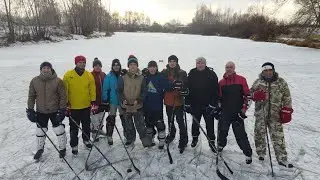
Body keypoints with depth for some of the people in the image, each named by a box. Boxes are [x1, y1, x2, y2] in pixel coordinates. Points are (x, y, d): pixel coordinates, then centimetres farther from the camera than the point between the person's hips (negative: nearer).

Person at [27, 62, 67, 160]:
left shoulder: (58, 81, -12)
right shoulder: (34, 81, -4)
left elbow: (63, 96, -9)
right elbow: (31, 96, 4)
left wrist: (62, 110, -11)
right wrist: (30, 110, 1)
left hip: (55, 111, -3)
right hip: (41, 112, 3)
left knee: (59, 130, 3)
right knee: (40, 131, 13)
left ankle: (62, 148, 24)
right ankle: (40, 149, 36)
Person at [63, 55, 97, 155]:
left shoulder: (89, 75, -1)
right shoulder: (68, 75, -7)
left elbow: (92, 90, 2)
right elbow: (65, 91, -4)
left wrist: (93, 102, -2)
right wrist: (66, 104, -5)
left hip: (86, 106, 2)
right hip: (73, 107, -2)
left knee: (86, 125, 18)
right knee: (74, 128, 9)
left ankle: (86, 140, 39)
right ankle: (74, 145, 24)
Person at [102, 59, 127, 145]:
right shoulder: (108, 76, -5)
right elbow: (105, 89, -3)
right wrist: (105, 100, -7)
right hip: (112, 101, -2)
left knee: (124, 118, 12)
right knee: (111, 119, 5)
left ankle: (126, 133, 29)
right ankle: (109, 136, 18)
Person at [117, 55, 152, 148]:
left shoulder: (141, 78, 0)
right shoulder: (123, 78, 0)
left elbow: (144, 91, -1)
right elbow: (119, 91, 0)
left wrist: (138, 100, -16)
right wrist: (123, 100, -16)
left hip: (138, 106, -1)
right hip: (126, 106, 2)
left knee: (140, 125, -1)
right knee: (128, 125, 14)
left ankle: (146, 141, 11)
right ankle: (130, 140, 31)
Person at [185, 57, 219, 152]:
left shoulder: (211, 74, -7)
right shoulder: (192, 74, 0)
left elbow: (215, 91, -9)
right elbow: (187, 89, 1)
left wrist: (213, 105, -13)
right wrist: (187, 104, -1)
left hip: (208, 105, -2)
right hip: (195, 105, 2)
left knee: (210, 124, 6)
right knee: (195, 123, 17)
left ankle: (211, 141, 21)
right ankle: (195, 138, 38)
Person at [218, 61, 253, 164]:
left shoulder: (241, 80, -1)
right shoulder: (221, 82, 8)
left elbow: (247, 95, -2)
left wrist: (244, 108, -7)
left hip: (237, 112, -3)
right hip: (225, 112, 3)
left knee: (240, 134, -3)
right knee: (222, 130, 15)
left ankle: (248, 154, 13)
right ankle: (221, 145, 41)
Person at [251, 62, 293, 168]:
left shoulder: (281, 82, 2)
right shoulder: (258, 82, 4)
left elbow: (287, 97, 5)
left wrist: (286, 111, -1)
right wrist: (255, 95, -13)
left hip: (275, 115, -1)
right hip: (260, 114, 1)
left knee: (278, 137, 2)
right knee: (259, 134, 10)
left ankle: (282, 158, 13)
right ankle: (261, 154, 28)